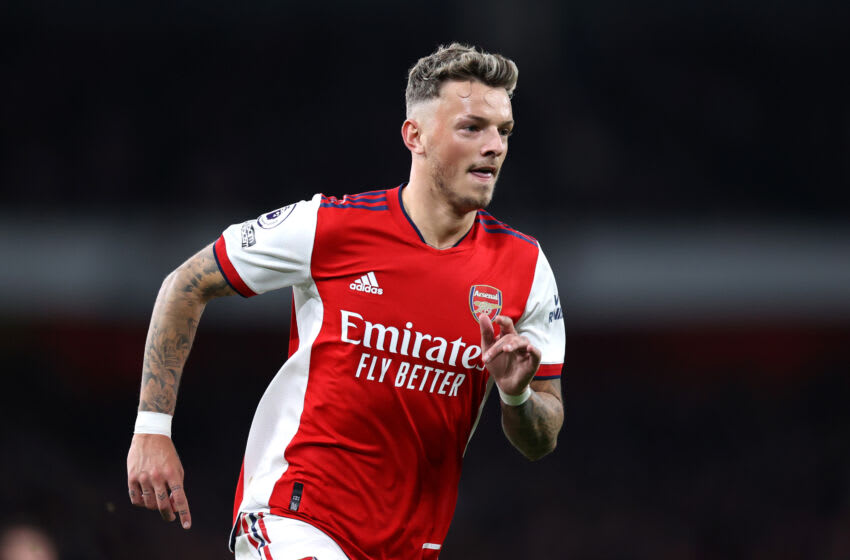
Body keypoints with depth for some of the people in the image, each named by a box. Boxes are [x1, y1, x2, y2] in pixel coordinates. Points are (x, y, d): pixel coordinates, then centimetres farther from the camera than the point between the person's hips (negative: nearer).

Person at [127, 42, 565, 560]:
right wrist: (152, 429, 0)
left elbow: (541, 443, 7)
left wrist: (516, 394, -16)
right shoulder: (326, 226, -8)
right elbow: (187, 286, 4)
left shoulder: (525, 267, 1)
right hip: (289, 516, -4)